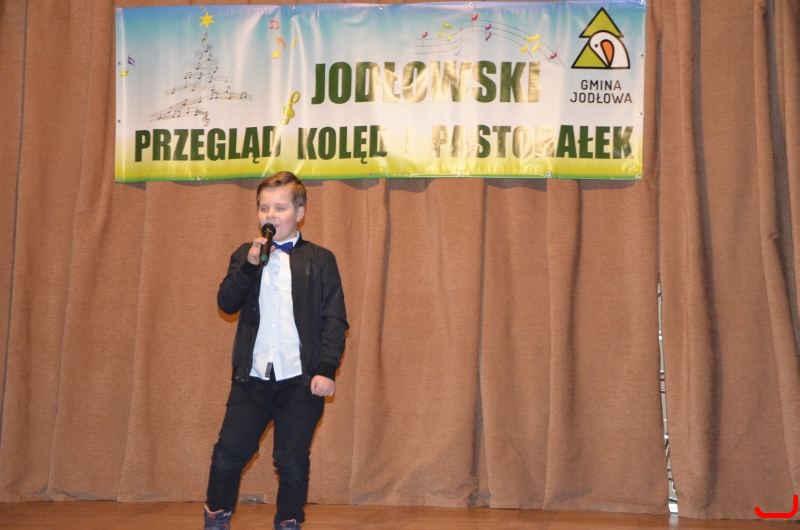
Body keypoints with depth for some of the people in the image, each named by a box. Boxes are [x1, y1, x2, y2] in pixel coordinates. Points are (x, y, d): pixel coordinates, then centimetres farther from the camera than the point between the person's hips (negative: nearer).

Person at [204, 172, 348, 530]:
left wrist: (326, 369, -12)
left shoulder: (319, 260, 2)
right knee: (228, 454, 3)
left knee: (292, 461, 3)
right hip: (252, 376, 2)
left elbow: (334, 321, -2)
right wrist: (249, 264, -15)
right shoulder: (245, 255, 11)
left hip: (300, 379, -2)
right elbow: (227, 303, -2)